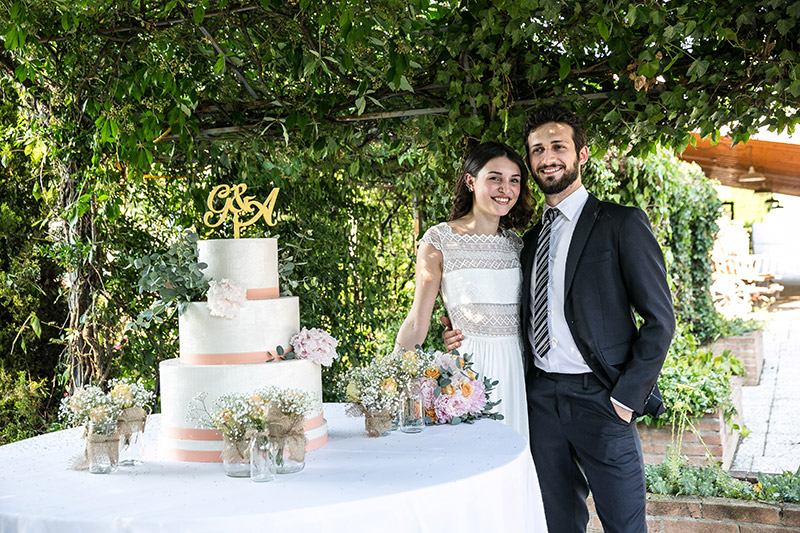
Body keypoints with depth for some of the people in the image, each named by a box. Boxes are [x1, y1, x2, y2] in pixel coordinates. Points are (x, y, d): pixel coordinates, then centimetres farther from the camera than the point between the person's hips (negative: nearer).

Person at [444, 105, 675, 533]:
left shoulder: (621, 223, -3)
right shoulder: (532, 237, 16)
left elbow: (659, 318, -6)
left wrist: (626, 396, -11)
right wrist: (471, 338, 4)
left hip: (601, 399, -5)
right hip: (543, 398, 6)